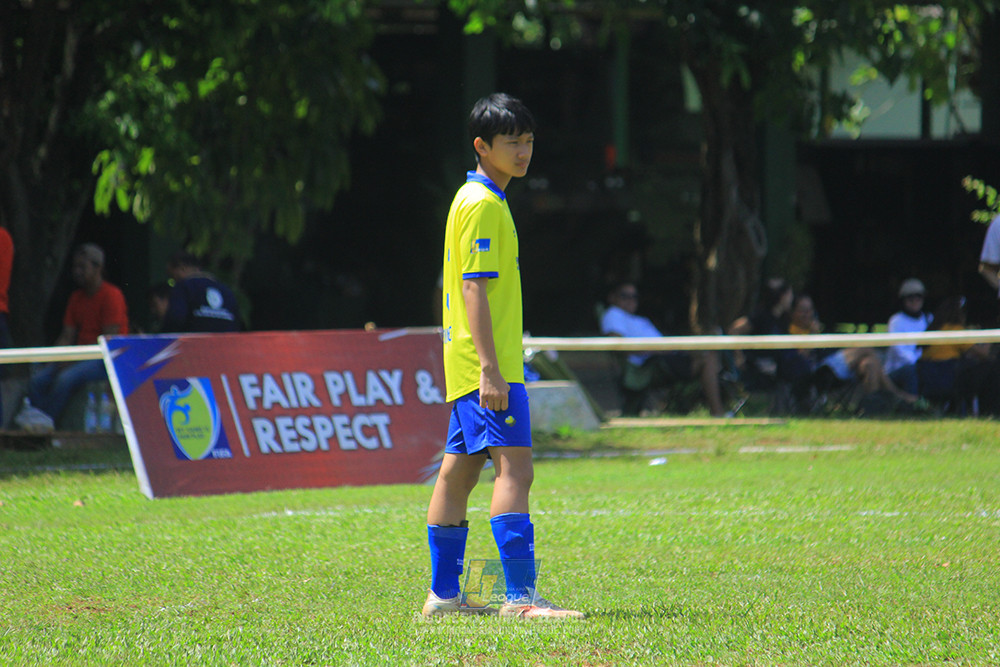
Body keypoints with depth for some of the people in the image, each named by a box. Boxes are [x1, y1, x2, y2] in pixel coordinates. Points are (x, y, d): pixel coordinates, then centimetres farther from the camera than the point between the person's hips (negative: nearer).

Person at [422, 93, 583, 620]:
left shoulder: (476, 199, 18)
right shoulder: (483, 205, -13)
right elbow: (474, 287, -20)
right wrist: (489, 368, -24)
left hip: (469, 363, 11)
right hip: (486, 365, -11)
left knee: (459, 472, 12)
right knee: (514, 467, -16)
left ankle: (443, 594, 18)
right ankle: (520, 595, -23)